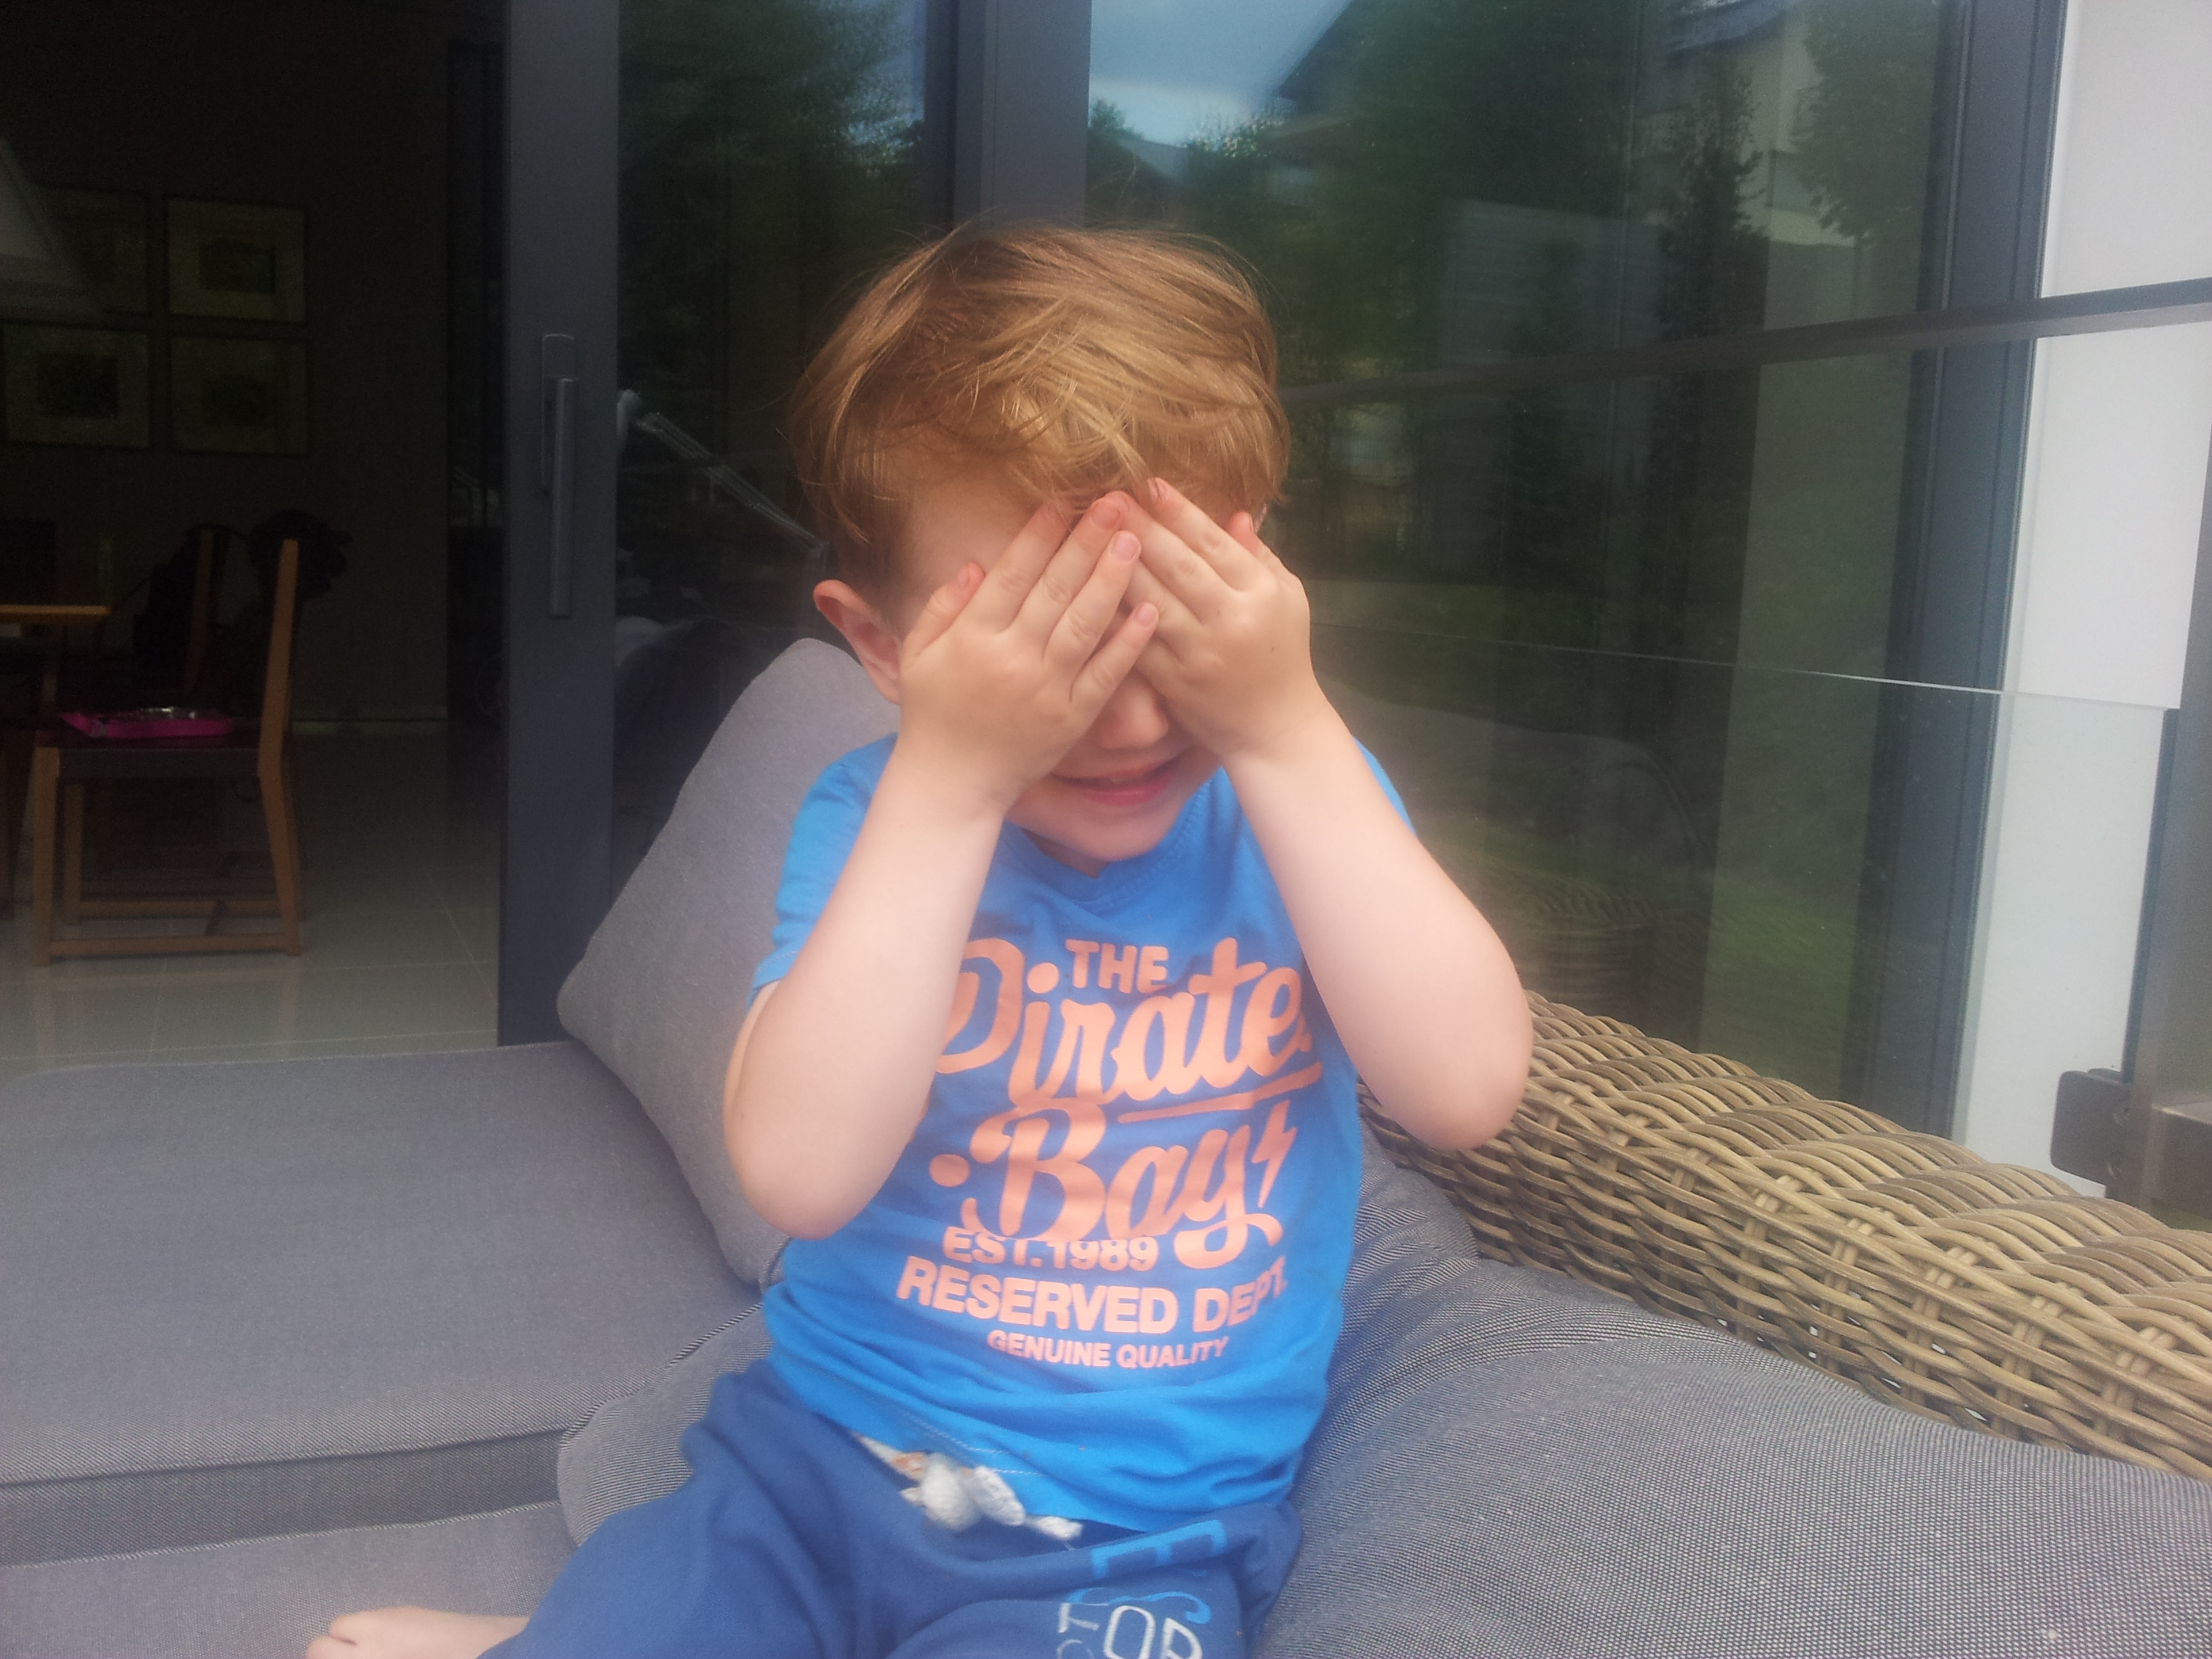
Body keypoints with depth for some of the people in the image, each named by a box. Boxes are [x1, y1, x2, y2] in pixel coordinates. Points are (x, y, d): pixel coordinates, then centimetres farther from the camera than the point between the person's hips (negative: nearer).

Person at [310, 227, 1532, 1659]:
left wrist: (1285, 727, -26)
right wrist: (950, 778, -28)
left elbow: (1469, 1085, -22)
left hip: (1130, 1537, 0)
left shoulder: (1302, 793, -7)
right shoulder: (874, 819, -9)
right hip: (817, 1450, 1)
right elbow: (801, 1170, -23)